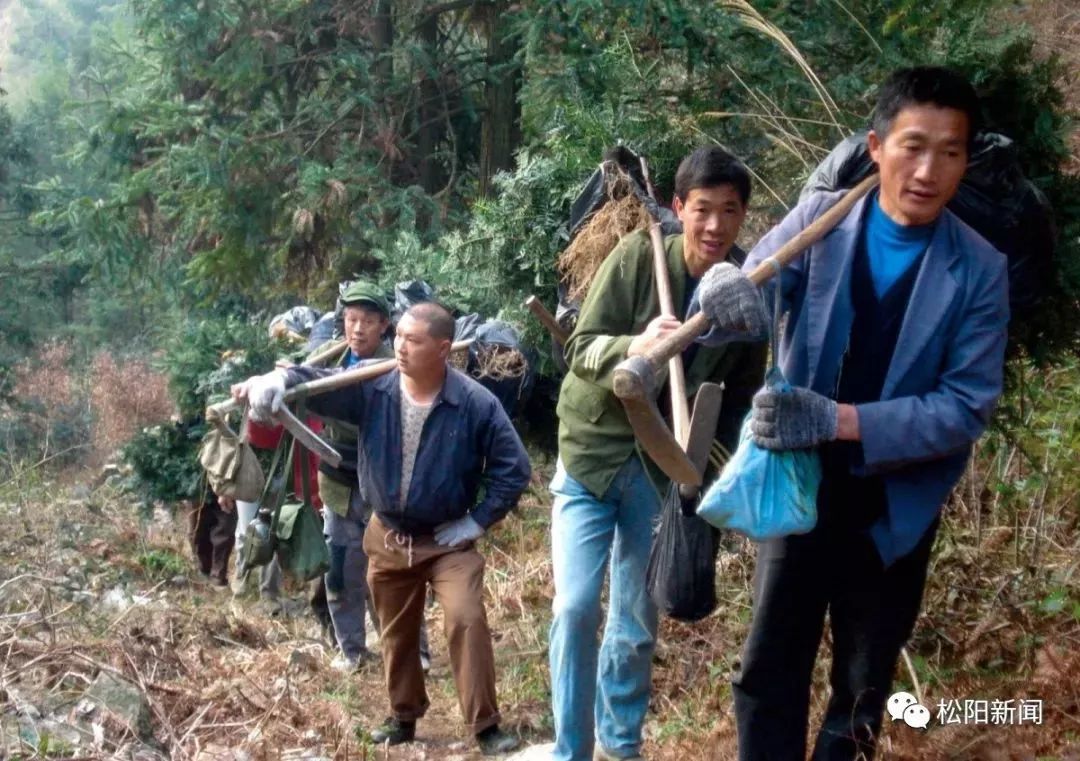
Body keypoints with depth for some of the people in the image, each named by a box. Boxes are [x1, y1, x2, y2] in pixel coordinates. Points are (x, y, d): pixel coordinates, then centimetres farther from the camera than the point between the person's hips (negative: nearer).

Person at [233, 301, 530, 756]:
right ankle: (404, 717, 37)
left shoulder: (476, 403, -19)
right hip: (387, 537, 4)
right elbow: (316, 381, -16)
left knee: (466, 620, -19)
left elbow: (514, 468, -15)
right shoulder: (372, 388, -11)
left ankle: (485, 726, -7)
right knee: (397, 633, 17)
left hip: (448, 539, -3)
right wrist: (278, 379, -39)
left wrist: (478, 521, -14)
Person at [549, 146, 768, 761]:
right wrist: (633, 346, -34)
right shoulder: (638, 256, -13)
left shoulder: (747, 286, -7)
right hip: (593, 448, -2)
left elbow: (741, 394, 1)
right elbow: (580, 350, -14)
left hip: (664, 466, 2)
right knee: (576, 608, -6)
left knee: (638, 620, 10)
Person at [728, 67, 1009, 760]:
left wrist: (841, 420, -28)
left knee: (865, 688, 16)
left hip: (895, 510, 0)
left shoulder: (980, 271, -10)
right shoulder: (819, 222, -7)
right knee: (768, 673, 6)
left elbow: (968, 407, -15)